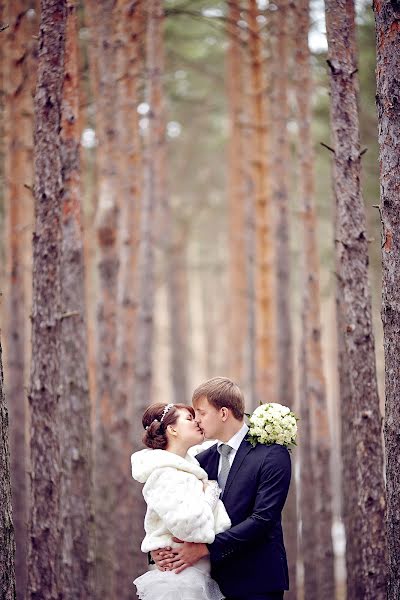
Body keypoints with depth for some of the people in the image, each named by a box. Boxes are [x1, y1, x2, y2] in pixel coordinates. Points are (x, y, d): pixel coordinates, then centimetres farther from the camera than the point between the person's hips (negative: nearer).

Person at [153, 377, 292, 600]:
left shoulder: (272, 454, -8)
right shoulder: (202, 460, 11)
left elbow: (263, 519, -16)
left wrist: (205, 548, -19)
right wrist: (157, 548, -10)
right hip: (216, 581, 5)